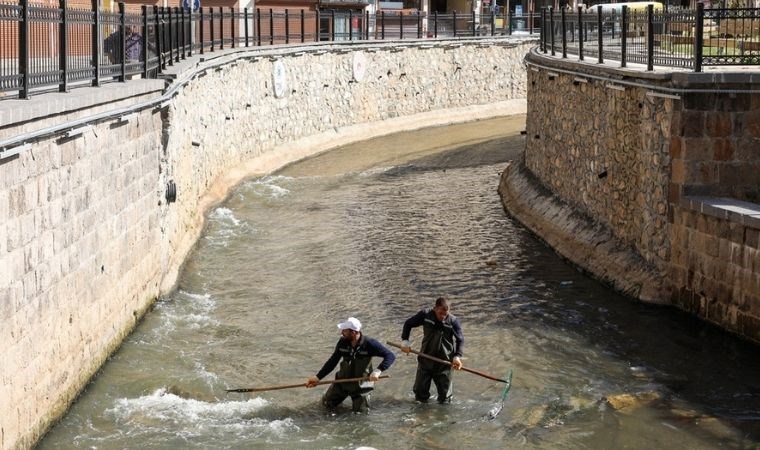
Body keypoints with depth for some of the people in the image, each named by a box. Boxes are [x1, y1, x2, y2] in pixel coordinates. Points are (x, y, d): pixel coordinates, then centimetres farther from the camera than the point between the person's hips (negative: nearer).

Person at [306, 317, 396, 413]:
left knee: (360, 410, -2)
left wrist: (378, 371, -39)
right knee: (327, 403, 9)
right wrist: (318, 377, -4)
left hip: (361, 383, -4)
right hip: (342, 380, 4)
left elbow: (390, 356, -25)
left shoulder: (369, 343, -23)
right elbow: (332, 362, 1)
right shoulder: (343, 342, -10)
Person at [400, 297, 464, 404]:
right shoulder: (425, 315, -8)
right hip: (425, 360, 2)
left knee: (444, 397, 5)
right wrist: (405, 341, -4)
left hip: (444, 362, -2)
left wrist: (457, 356, -18)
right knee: (420, 392, 9)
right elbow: (408, 324, 7)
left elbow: (460, 340, -3)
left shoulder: (453, 321, -11)